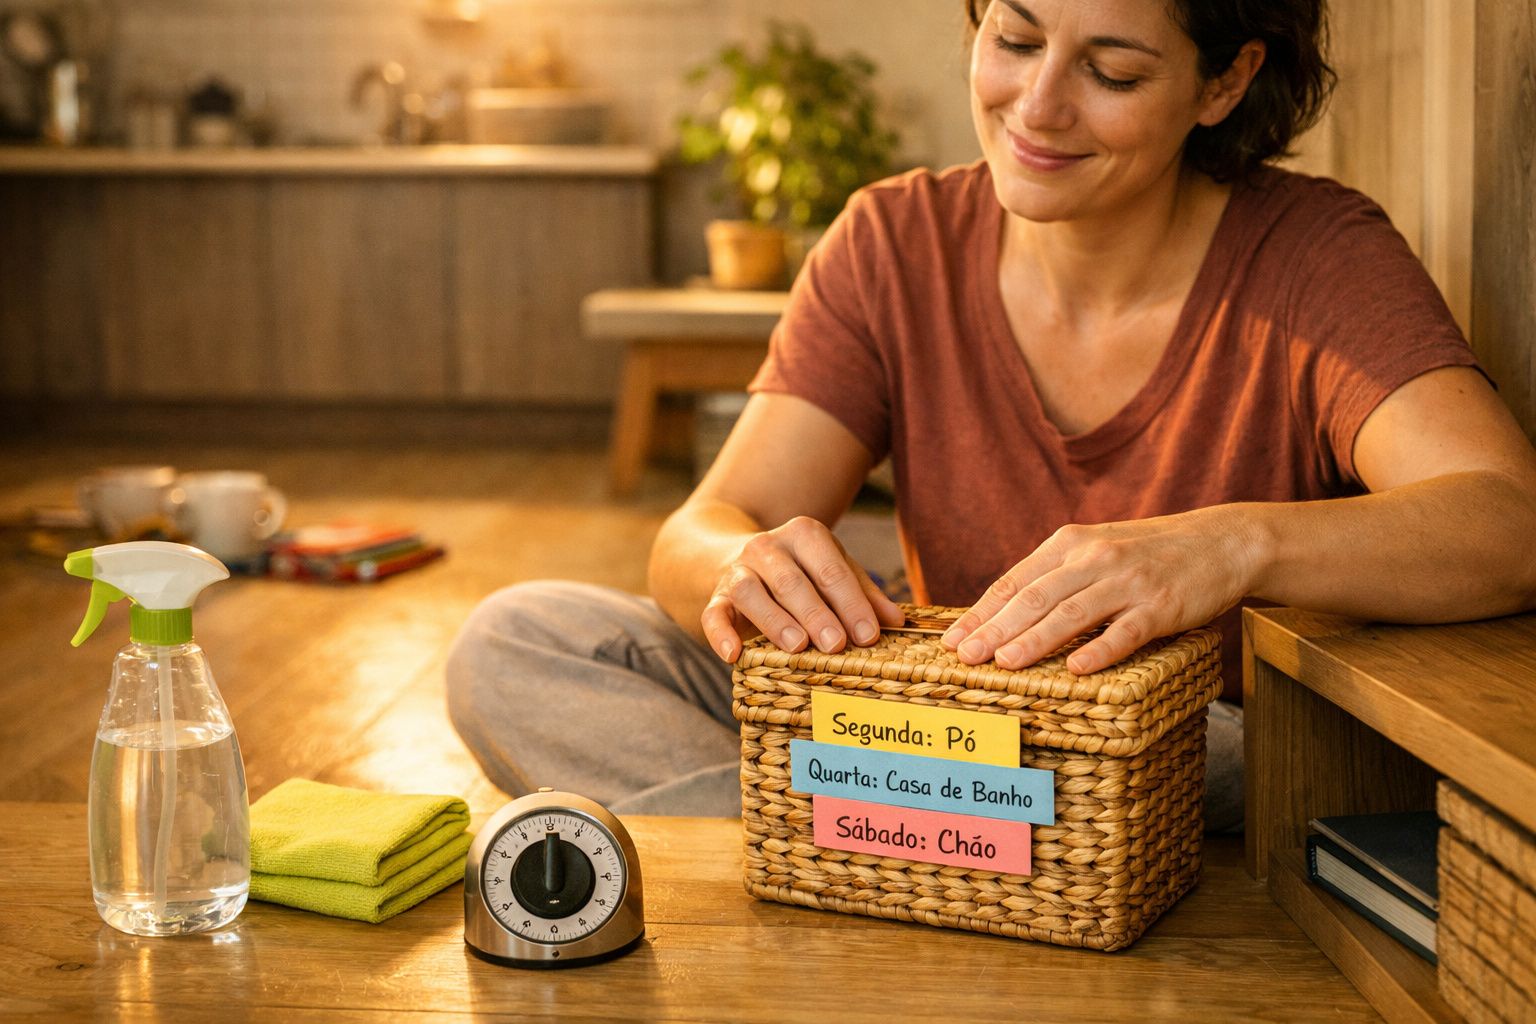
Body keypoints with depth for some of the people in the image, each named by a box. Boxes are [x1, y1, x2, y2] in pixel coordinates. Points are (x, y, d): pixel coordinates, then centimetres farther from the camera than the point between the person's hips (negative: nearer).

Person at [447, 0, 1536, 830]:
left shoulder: (1315, 258, -11)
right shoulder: (895, 245, -1)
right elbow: (700, 534, -8)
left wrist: (1235, 543, -46)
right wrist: (750, 565, -34)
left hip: (1230, 780, -2)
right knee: (519, 644, -11)